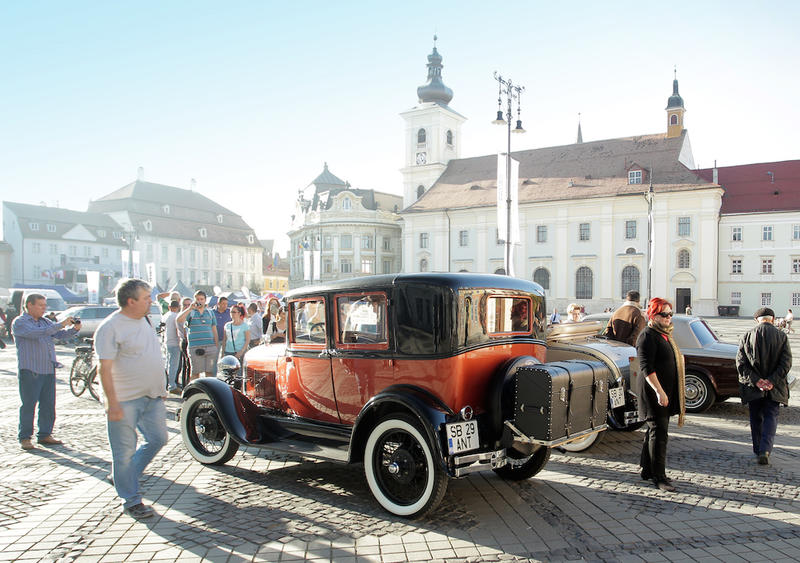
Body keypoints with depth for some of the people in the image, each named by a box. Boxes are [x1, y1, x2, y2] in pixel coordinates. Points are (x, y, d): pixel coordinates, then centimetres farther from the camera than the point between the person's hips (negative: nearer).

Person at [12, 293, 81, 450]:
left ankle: (44, 435, 17)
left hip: (49, 370, 6)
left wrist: (74, 329, -10)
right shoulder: (19, 323, -5)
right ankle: (24, 437, 8)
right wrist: (60, 325, -27)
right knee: (28, 404, -2)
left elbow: (61, 334, 11)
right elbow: (35, 333, -22)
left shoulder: (46, 321, 16)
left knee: (48, 404, 8)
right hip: (30, 371, -6)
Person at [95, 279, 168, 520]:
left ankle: (124, 476, 33)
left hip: (152, 397, 8)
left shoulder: (144, 321, 11)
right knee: (125, 452, 3)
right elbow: (105, 369, -18)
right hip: (125, 401, -8)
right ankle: (131, 501, 15)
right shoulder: (110, 327, -15)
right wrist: (113, 403, -22)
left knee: (157, 439, 14)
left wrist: (160, 389, 19)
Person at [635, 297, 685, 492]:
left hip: (666, 392, 10)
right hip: (654, 392, -10)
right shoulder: (648, 336, -14)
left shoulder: (665, 334, 16)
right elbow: (646, 368, -21)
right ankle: (658, 476, -1)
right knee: (659, 433, -7)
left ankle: (647, 470, 24)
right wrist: (659, 391, -25)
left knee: (654, 431, 15)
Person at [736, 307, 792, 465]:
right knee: (771, 416, 7)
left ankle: (758, 450, 23)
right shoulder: (781, 336, -4)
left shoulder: (747, 336, -3)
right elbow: (786, 362, -10)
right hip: (775, 388, -1)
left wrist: (756, 380, -8)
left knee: (756, 418, 15)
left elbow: (740, 363, -8)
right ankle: (765, 450, -9)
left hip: (752, 387, 1)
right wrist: (772, 381, -11)